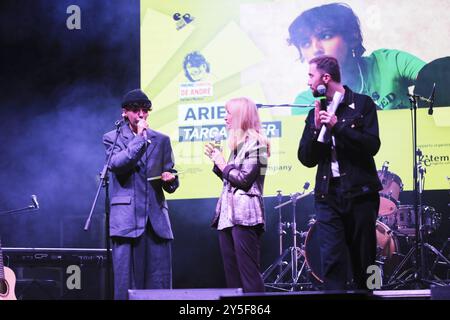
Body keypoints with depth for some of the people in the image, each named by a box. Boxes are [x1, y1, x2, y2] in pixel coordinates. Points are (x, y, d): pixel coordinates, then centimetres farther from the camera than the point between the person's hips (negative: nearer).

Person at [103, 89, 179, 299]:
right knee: (127, 280, -5)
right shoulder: (113, 138, 8)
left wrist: (170, 180, -5)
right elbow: (116, 164, -10)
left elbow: (169, 173, 19)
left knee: (160, 280, -1)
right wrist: (140, 138, -8)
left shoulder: (161, 140, 17)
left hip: (156, 217, 3)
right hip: (127, 218, -3)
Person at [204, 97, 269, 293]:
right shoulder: (238, 143, 20)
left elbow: (244, 179, -15)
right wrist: (216, 160, 13)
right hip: (229, 215, 9)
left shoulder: (254, 141, -7)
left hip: (244, 215, -9)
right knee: (232, 274, 6)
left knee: (249, 274, -11)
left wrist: (222, 164, -3)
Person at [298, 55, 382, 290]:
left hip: (360, 193, -3)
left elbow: (372, 146, -9)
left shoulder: (362, 104, 2)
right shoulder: (315, 114, 13)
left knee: (364, 261, 3)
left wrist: (337, 127, -15)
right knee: (332, 260, -6)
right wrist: (316, 128, -6)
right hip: (328, 195, 3)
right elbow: (306, 158, 8)